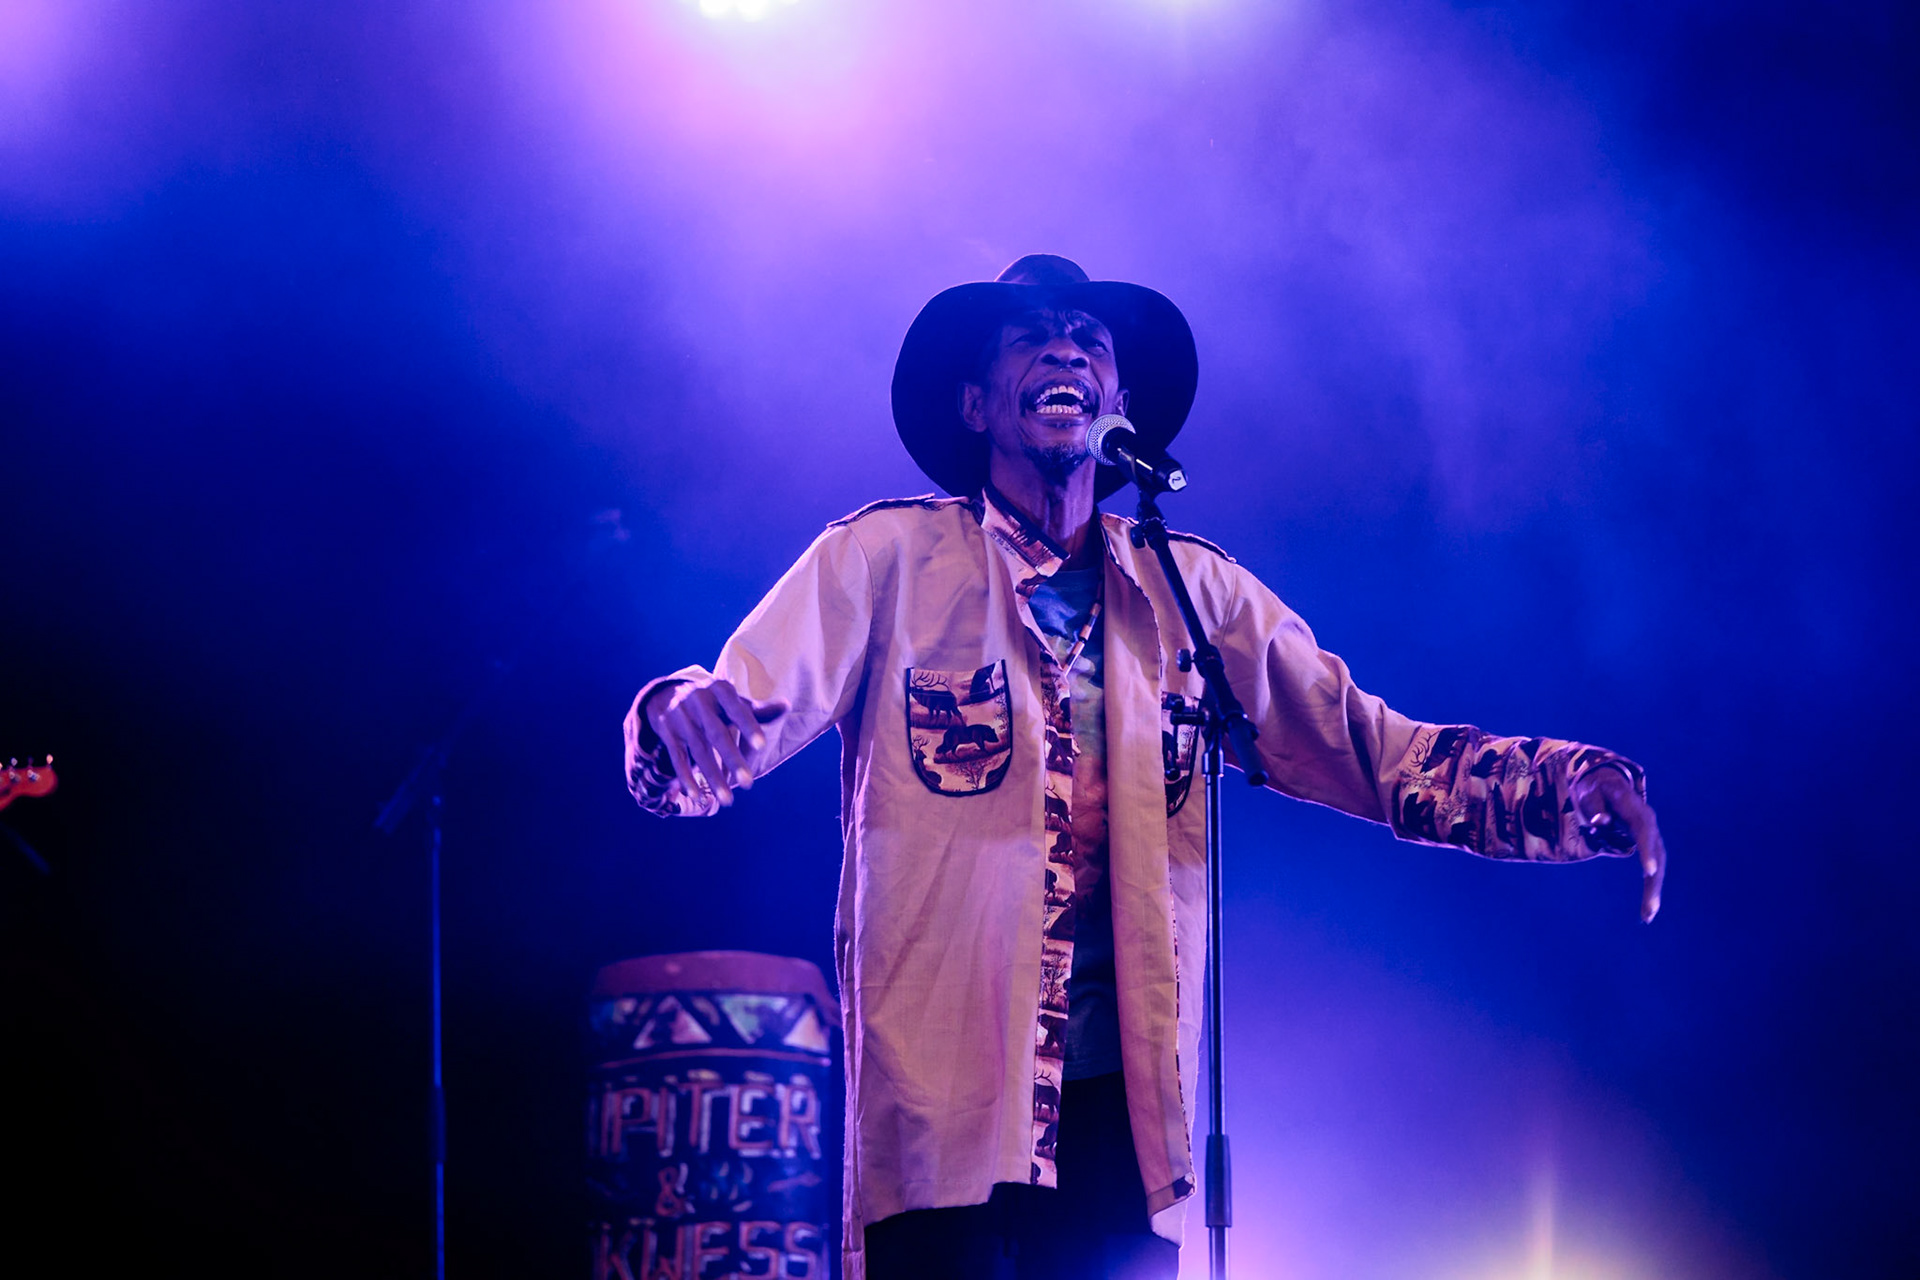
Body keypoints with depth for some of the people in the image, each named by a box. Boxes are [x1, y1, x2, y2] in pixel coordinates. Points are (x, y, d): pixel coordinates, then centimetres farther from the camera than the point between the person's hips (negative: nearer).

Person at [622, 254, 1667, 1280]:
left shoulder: (1196, 594, 13)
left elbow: (1370, 746, 9)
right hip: (944, 1108, -3)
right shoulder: (887, 559, 4)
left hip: (1127, 1112, 3)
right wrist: (689, 716, -32)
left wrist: (1578, 788, -8)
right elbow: (743, 714, -7)